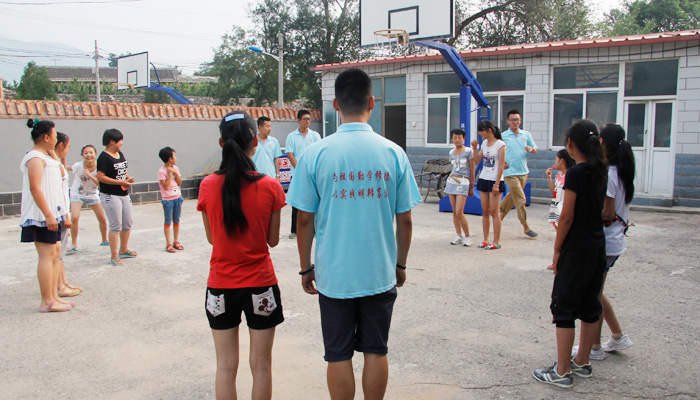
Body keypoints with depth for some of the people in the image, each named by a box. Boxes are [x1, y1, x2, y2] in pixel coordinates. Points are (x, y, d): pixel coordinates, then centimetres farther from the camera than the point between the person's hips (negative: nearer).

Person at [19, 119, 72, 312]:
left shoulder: (43, 157, 18)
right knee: (47, 255, -8)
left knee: (55, 253, 13)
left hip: (51, 214, 10)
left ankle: (53, 296, 20)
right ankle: (46, 302, -4)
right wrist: (48, 215, -26)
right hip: (42, 216, -10)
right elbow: (34, 188, -22)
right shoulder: (35, 157, -13)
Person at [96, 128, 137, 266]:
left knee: (128, 223, 15)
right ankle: (114, 256, 3)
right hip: (110, 196, -9)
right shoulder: (104, 157, -14)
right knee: (116, 226, -6)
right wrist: (121, 182, -21)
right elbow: (100, 177, -20)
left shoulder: (120, 154, 11)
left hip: (124, 194, 9)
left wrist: (128, 177, 2)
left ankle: (123, 250, 32)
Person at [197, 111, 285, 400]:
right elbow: (273, 240, -3)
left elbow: (211, 237, 3)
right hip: (260, 284, -1)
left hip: (221, 285, 1)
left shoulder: (208, 186, -9)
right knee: (261, 365, 13)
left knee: (226, 366, 14)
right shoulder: (270, 187, -12)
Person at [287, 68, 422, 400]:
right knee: (376, 351, 15)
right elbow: (405, 221, 1)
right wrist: (400, 264, 14)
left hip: (334, 275, -1)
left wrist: (306, 268, 8)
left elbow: (305, 220, -5)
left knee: (339, 356, 12)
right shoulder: (393, 153, -5)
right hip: (380, 274, 2)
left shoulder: (315, 154, -9)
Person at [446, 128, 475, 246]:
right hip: (452, 181, 5)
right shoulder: (451, 152, 12)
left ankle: (467, 237, 2)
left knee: (459, 213, -11)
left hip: (463, 182, -5)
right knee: (454, 211, 5)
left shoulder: (468, 151, -3)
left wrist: (472, 187, 1)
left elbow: (472, 170, 0)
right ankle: (458, 236, 14)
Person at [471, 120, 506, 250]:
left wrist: (496, 184, -16)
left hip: (495, 181, -6)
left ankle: (496, 241, 3)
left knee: (494, 212, -4)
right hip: (483, 179, 6)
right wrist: (474, 148, 1)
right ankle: (485, 240, 15)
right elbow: (476, 161, 14)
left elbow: (501, 166, -12)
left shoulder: (500, 144, -9)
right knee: (485, 211, 8)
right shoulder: (484, 143, 11)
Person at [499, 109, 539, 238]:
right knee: (521, 200, -6)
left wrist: (531, 149, -9)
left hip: (523, 172, 5)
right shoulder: (503, 136, -2)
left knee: (512, 197, 14)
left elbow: (535, 149, 14)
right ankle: (526, 226, 2)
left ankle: (500, 217, 31)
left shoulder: (526, 135, 9)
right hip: (510, 172, -5)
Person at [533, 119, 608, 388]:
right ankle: (582, 363, 28)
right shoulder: (601, 171, 7)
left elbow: (567, 217, -16)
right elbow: (600, 211, 13)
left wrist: (557, 249, -8)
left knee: (564, 306, -1)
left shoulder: (576, 173, -17)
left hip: (576, 249, -8)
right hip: (598, 247, 8)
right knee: (589, 305, 15)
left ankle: (562, 372, 5)